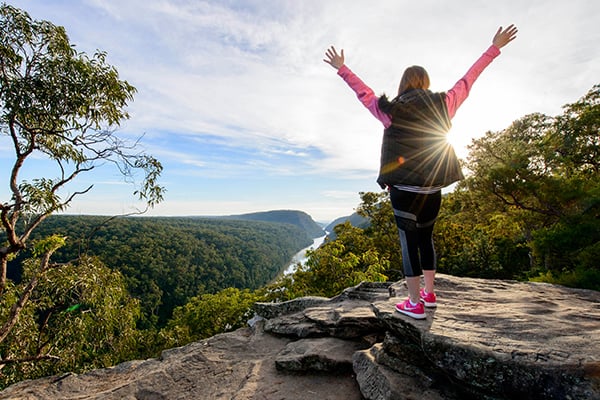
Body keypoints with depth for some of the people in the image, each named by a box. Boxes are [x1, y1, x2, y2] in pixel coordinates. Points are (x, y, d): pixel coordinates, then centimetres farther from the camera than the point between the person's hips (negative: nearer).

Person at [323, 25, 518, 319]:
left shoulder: (390, 111, -2)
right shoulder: (442, 106, 4)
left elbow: (363, 92, 10)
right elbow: (467, 81, 16)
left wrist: (341, 68, 25)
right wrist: (495, 47, 30)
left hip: (403, 190, -4)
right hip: (433, 189, 4)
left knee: (409, 242, 3)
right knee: (426, 238, 18)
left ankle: (415, 304, 11)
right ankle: (429, 294, 31)